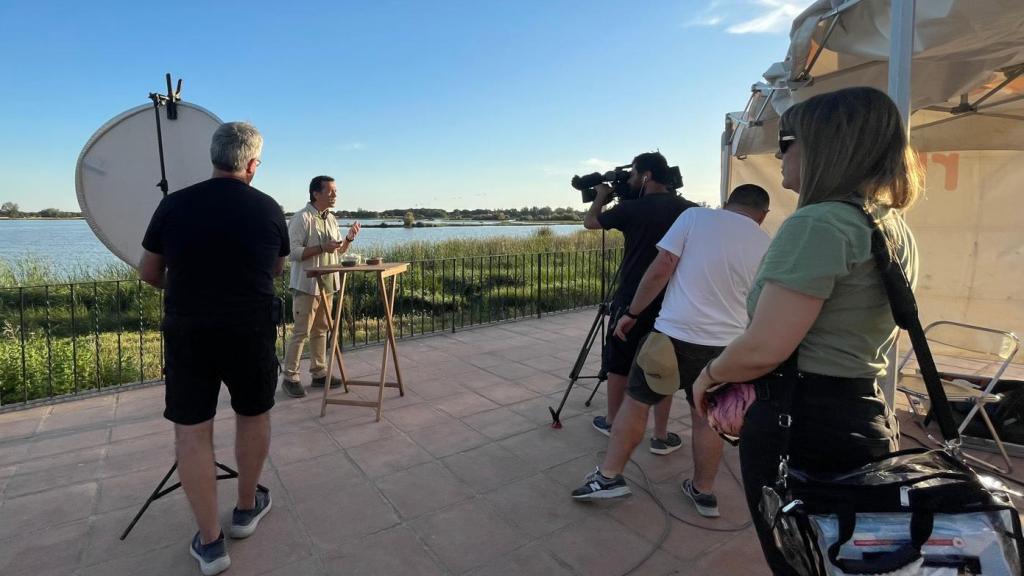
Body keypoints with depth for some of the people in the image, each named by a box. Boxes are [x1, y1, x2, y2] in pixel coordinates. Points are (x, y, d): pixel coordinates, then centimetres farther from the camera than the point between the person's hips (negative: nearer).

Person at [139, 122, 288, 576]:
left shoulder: (174, 205, -2)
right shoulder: (269, 209, -3)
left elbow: (148, 274, 7)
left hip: (186, 331, 1)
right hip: (251, 331, 0)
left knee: (191, 430, 9)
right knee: (254, 416, 18)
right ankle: (247, 508, 35)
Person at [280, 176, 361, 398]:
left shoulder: (331, 219, 12)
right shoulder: (301, 218, -12)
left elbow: (339, 251, 18)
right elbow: (294, 252, -18)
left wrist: (349, 239, -1)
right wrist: (322, 248, -24)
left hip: (327, 283, 8)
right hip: (307, 285, -7)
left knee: (321, 330, 13)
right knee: (301, 332, -2)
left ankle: (319, 373, 23)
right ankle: (289, 377, 10)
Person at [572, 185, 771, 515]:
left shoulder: (694, 216, -2)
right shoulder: (766, 246, 7)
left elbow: (660, 271, -9)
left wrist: (632, 313, 0)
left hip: (674, 333, -3)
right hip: (725, 344, 3)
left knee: (636, 403, 9)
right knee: (707, 417, 17)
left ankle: (609, 477, 15)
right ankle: (704, 492, 30)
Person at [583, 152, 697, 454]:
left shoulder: (631, 208, -9)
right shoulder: (687, 209, 0)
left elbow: (590, 222, 5)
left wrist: (601, 195, 21)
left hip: (631, 299, -3)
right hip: (670, 301, 3)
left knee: (618, 362, 13)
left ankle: (612, 422, 27)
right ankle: (661, 436, 14)